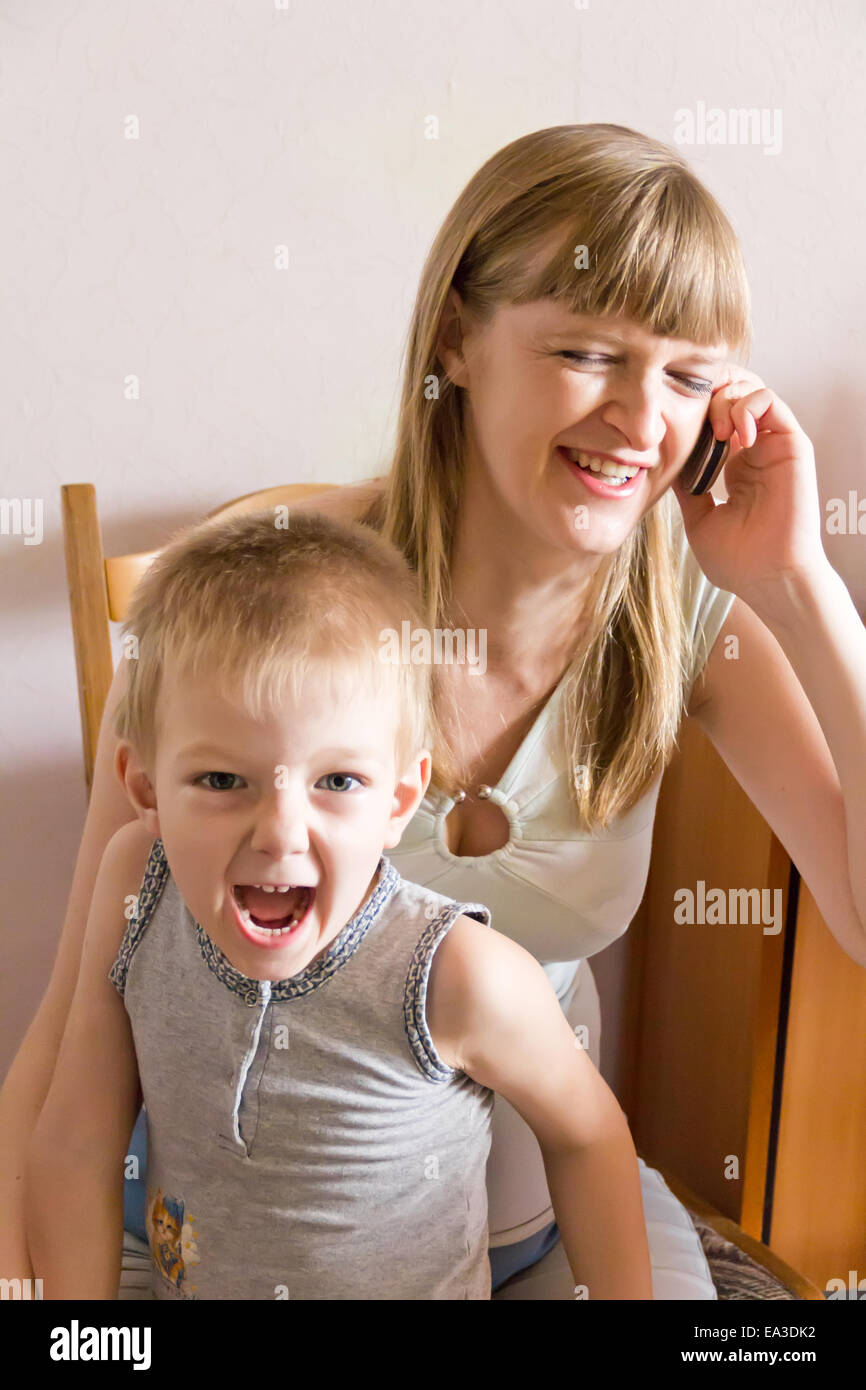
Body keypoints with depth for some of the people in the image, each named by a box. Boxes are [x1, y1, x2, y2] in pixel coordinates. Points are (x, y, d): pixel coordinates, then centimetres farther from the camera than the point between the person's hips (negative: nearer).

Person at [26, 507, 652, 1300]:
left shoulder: (463, 978, -30)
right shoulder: (136, 884, -21)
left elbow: (588, 1135, -11)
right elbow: (78, 1139, -11)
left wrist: (623, 1295, -4)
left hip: (423, 1286, -2)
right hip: (184, 1283, 2)